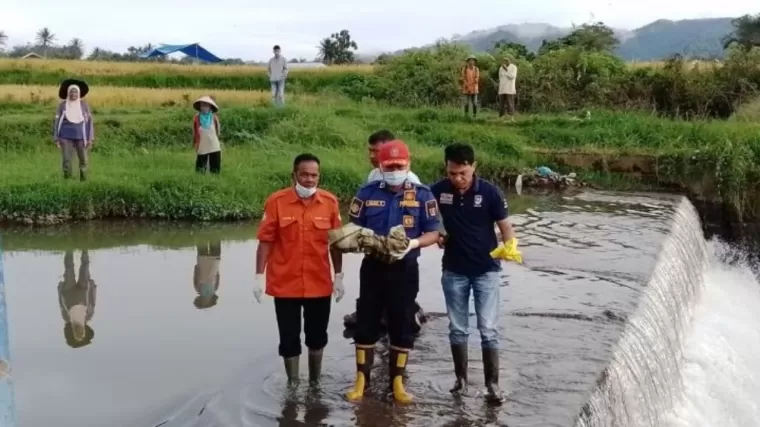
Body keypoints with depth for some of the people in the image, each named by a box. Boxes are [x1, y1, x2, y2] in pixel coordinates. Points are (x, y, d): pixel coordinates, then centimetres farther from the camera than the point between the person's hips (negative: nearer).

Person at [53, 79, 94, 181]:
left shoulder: (84, 105, 0)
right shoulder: (62, 105, 0)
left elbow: (89, 122, 0)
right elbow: (57, 122, 3)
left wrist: (91, 139, -7)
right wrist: (56, 139, -3)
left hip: (80, 136, 0)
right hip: (66, 136, 0)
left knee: (83, 160, 0)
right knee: (66, 160, -4)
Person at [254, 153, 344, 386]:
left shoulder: (330, 202, -3)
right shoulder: (276, 201, -9)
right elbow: (266, 241, -5)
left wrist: (339, 276, 6)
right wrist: (260, 276, -8)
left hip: (319, 283, 2)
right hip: (285, 284, -2)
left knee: (317, 336, 16)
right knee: (289, 338, 8)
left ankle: (315, 381, 34)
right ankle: (293, 384, 24)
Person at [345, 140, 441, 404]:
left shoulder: (423, 195, -3)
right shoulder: (367, 193, 0)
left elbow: (433, 233, -1)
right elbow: (353, 229, 4)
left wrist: (413, 243, -21)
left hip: (405, 269, 0)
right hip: (373, 267, 1)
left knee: (402, 326, 7)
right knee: (366, 323, 5)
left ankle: (397, 382, 19)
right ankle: (361, 380, 17)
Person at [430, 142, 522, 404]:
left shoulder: (490, 192, -13)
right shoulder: (438, 191, -7)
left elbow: (504, 226, -7)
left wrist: (510, 245, -27)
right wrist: (437, 236, -7)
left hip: (486, 271, -2)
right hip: (453, 271, 2)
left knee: (488, 330, -2)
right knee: (457, 329, 11)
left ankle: (492, 384, 6)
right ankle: (461, 378, 25)